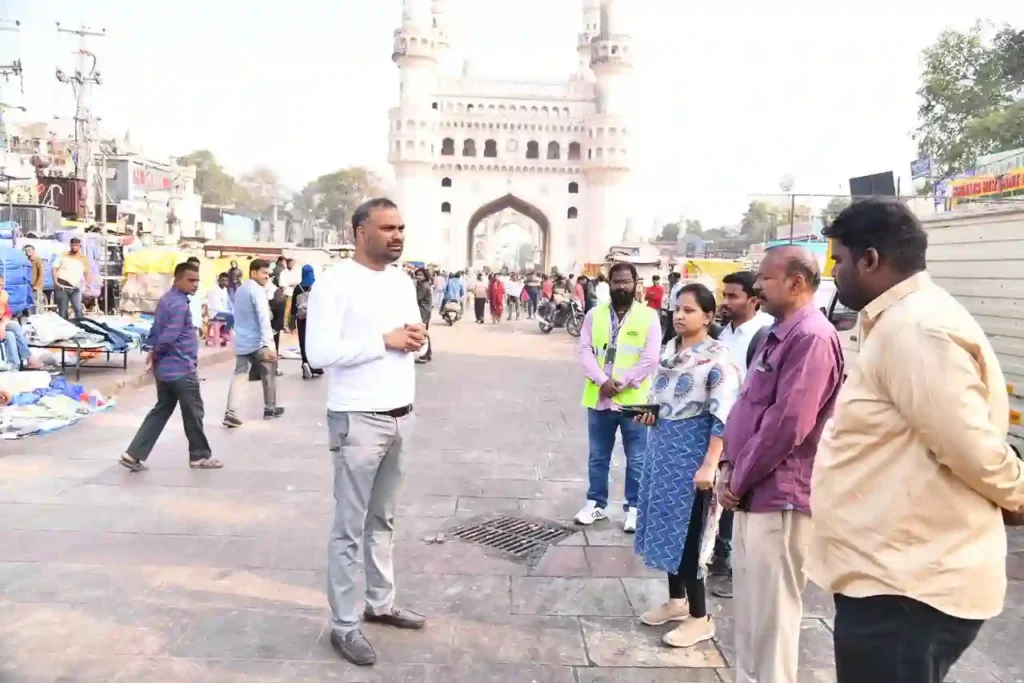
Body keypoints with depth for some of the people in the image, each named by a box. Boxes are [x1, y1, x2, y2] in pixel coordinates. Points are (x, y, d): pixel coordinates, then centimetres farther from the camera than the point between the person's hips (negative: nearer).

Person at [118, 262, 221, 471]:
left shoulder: (166, 299, 13)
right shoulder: (180, 304, -20)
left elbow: (156, 330, 17)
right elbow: (169, 337, -24)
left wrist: (153, 353, 9)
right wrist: (155, 355, -8)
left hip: (165, 368, 10)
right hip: (181, 368, -9)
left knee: (161, 411, 14)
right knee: (193, 413, 5)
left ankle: (134, 454, 10)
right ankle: (200, 456, 18)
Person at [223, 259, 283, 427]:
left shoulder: (240, 290, 14)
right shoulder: (257, 290, -14)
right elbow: (264, 318, -25)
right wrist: (269, 344, -33)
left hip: (241, 342, 7)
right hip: (256, 342, -7)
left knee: (239, 375, 5)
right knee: (269, 373, 11)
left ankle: (231, 412, -9)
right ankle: (270, 408, 21)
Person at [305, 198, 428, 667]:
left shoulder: (403, 282, 12)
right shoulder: (335, 282, -12)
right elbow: (319, 352, -20)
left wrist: (418, 338, -4)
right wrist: (384, 340, -20)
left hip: (402, 417, 7)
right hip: (358, 421, -7)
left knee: (383, 520, 18)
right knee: (350, 528, 3)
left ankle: (381, 604, 32)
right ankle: (344, 625, 16)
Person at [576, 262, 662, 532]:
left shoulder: (648, 317, -2)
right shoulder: (595, 315, 6)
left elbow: (650, 359, -9)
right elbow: (585, 351, -1)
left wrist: (620, 384, -15)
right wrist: (602, 381, -16)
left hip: (633, 400, -2)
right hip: (599, 398, 3)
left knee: (636, 460, 7)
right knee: (598, 457, 14)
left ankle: (634, 508, 21)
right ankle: (596, 504, 27)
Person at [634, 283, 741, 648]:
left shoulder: (717, 358, -14)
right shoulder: (671, 349, 8)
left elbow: (723, 416, -19)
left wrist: (709, 465, -23)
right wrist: (651, 412, 0)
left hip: (692, 452, -7)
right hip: (663, 446, 8)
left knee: (687, 530, -1)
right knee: (667, 523, 15)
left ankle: (699, 617, 14)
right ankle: (676, 600, 32)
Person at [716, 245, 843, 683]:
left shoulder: (811, 337, -18)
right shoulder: (779, 335, 14)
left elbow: (787, 423, -23)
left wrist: (739, 480, -14)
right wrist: (729, 466, 6)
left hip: (779, 498, -10)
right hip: (754, 493, 10)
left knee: (771, 613, 3)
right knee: (749, 607, 21)